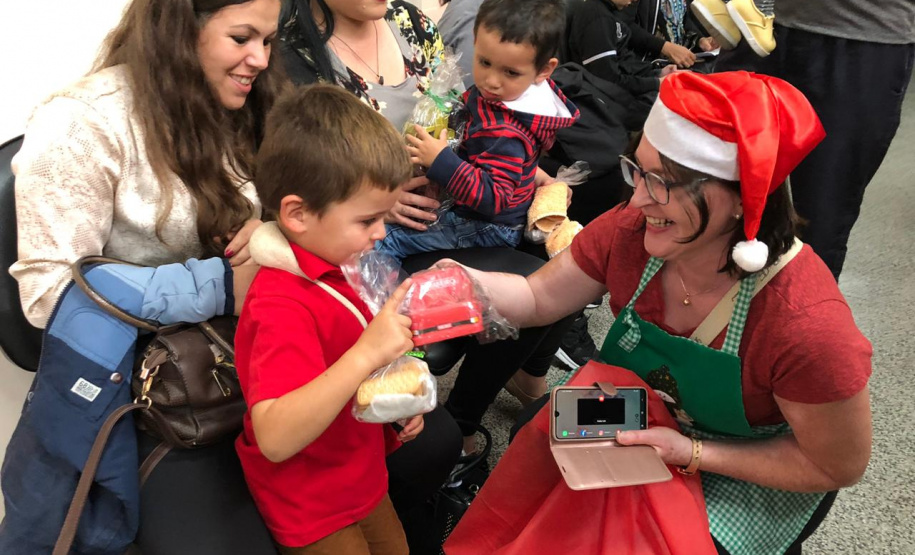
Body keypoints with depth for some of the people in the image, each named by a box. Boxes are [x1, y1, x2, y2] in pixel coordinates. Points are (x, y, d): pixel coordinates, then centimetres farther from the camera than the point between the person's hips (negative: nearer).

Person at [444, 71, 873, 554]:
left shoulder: (805, 324, -35)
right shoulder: (630, 232, -22)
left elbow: (839, 467, -20)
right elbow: (538, 299, -7)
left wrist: (691, 454, -27)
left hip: (756, 473, -4)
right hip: (641, 419, 4)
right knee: (532, 441, -7)